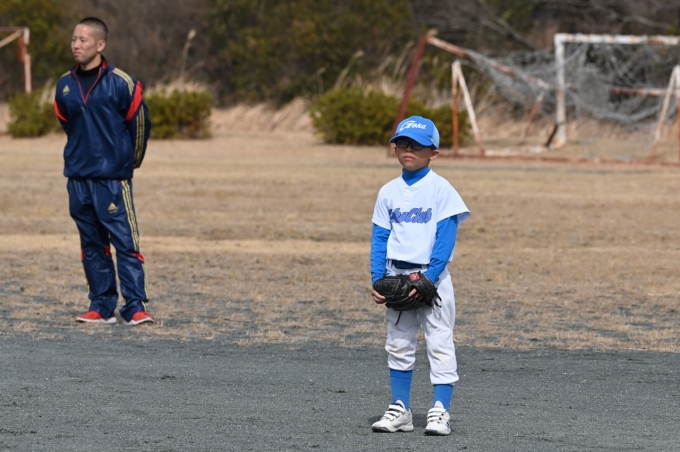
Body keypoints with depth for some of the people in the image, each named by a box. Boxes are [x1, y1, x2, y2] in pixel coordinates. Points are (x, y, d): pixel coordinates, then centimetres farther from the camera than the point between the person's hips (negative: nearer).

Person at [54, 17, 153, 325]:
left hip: (113, 178, -5)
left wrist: (128, 163, 11)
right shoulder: (64, 86, 7)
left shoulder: (121, 83, -8)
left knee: (125, 242, -7)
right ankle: (101, 307, 13)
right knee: (92, 246, 8)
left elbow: (139, 124, 1)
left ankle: (135, 307, -8)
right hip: (78, 178, 5)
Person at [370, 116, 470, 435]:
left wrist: (429, 277, -20)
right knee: (398, 346, 9)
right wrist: (377, 279, -4)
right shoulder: (389, 192, 7)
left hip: (431, 277, -5)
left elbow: (446, 238, -11)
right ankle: (400, 409, 16)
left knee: (439, 345, -4)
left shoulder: (440, 189, -6)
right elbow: (380, 239, 8)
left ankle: (440, 412, -2)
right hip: (396, 277, 5)